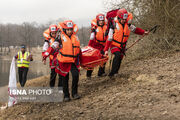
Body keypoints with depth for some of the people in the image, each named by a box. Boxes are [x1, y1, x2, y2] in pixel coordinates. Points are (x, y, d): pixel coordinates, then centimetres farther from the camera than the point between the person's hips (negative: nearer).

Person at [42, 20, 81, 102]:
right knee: (65, 79, 5)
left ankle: (74, 93, 0)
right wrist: (46, 53, -30)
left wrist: (79, 60, 25)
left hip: (73, 61, 3)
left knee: (76, 75, -15)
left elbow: (78, 49, 20)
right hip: (63, 61, -3)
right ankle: (66, 96, 17)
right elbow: (54, 45, -17)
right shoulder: (61, 37, -6)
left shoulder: (75, 37, 8)